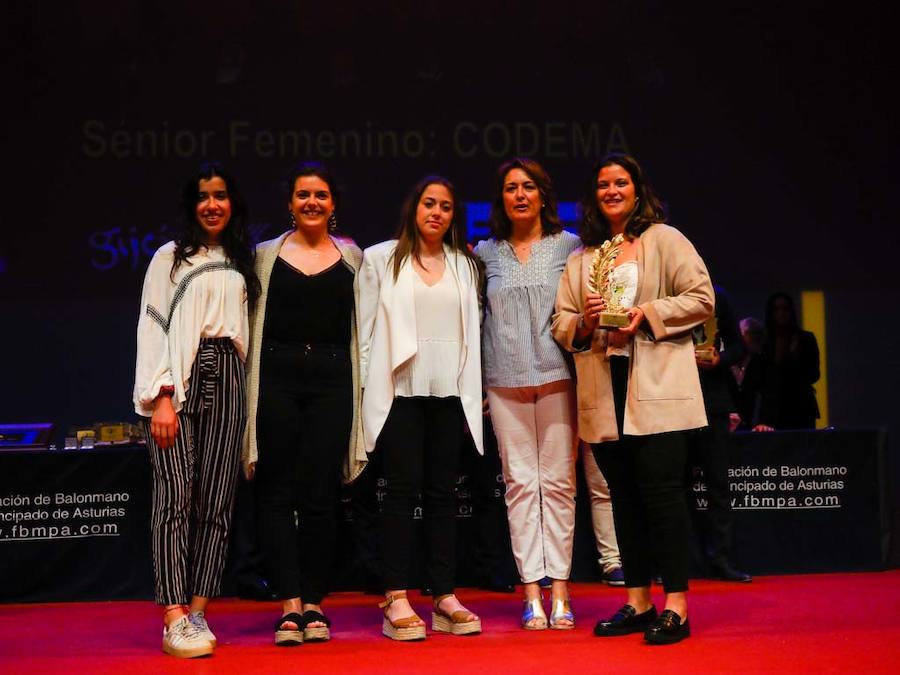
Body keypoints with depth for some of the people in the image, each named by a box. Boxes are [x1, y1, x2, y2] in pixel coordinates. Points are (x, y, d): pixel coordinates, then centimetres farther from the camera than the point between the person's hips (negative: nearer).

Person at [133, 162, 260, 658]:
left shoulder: (242, 264, 19)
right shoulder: (170, 257, 6)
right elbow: (152, 328, -1)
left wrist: (247, 394, 7)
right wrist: (162, 397, -12)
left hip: (227, 379, 4)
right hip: (179, 378, -4)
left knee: (216, 502, 1)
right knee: (176, 496, -11)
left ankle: (197, 613, 6)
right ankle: (174, 621, -12)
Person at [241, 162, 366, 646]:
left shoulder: (352, 257, 11)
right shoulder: (267, 255, 8)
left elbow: (359, 328, 13)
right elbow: (254, 325, 6)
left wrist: (357, 386, 6)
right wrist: (253, 386, -1)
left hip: (331, 379, 1)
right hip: (278, 376, 0)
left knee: (319, 494, 1)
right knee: (277, 492, -1)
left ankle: (314, 604, 11)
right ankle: (290, 605, 4)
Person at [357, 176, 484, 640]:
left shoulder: (464, 264, 14)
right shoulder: (380, 259, 6)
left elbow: (472, 331, 12)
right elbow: (366, 329, 3)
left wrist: (473, 390, 6)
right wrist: (366, 389, -3)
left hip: (449, 392, 3)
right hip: (399, 389, -3)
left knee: (443, 492, 5)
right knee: (402, 489, -5)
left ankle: (444, 599, 9)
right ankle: (396, 599, 0)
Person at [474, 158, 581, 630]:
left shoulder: (569, 246, 7)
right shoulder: (485, 253, 11)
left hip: (557, 376, -1)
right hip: (506, 381, 1)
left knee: (558, 481, -2)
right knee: (520, 483, 0)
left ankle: (559, 590, 4)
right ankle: (532, 593, 4)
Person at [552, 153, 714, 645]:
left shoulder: (665, 240, 6)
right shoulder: (580, 258, 18)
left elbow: (701, 298, -2)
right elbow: (560, 324, 16)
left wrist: (646, 315, -12)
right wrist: (584, 322, -6)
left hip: (656, 387, -5)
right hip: (604, 392, 5)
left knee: (661, 489, -9)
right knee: (624, 495, 8)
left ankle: (675, 605, -4)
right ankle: (638, 601, 16)